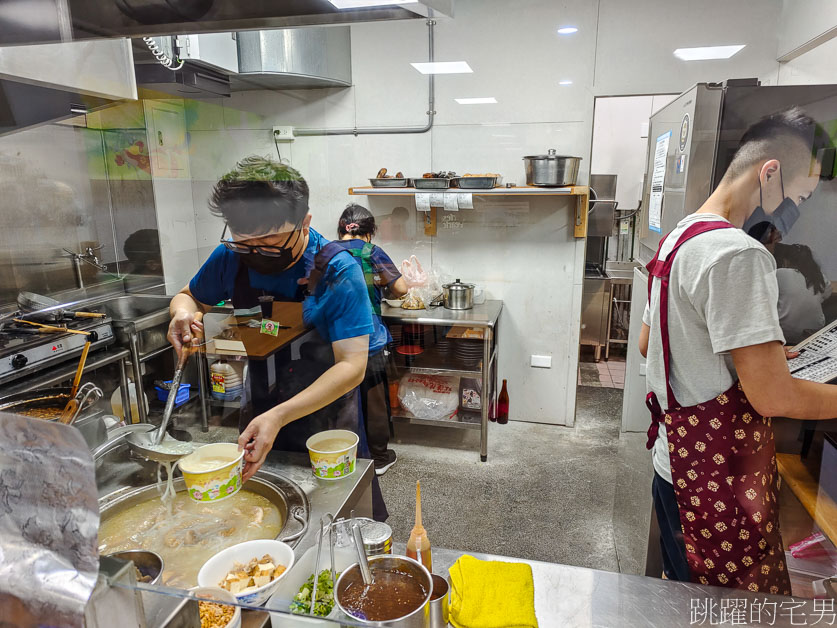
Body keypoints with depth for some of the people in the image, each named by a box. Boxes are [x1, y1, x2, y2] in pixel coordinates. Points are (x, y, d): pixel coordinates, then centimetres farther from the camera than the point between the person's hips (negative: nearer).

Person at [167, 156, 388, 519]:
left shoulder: (338, 272, -24)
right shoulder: (231, 257, -10)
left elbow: (352, 366, -27)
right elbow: (190, 296, 10)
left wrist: (280, 416, -38)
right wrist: (183, 311, -15)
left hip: (327, 428, -3)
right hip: (256, 422, 4)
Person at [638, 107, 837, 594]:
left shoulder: (677, 239, 9)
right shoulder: (739, 253, -22)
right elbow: (772, 396, -24)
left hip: (677, 459, 10)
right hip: (720, 481, -10)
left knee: (686, 604, 26)